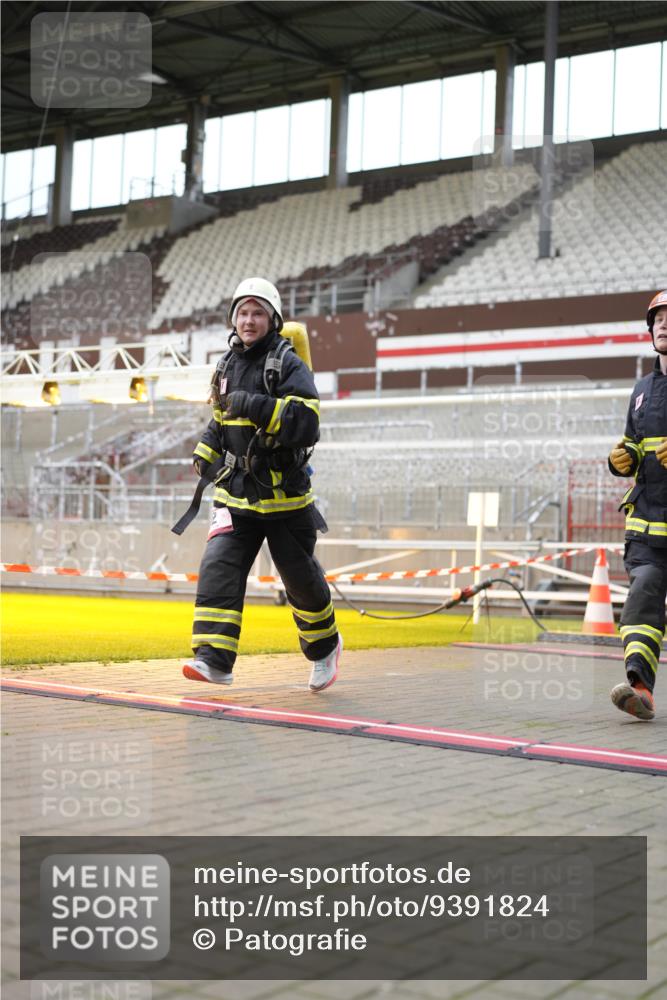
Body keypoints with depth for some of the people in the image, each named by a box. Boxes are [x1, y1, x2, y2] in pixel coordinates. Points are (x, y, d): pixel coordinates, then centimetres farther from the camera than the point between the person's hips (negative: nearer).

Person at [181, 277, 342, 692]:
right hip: (236, 492, 5)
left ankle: (325, 646, 33)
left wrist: (256, 406, -28)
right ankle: (214, 658, -16)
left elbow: (307, 423, -23)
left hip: (285, 495, -5)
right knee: (218, 568, -13)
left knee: (301, 578, 9)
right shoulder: (229, 365, 11)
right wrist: (207, 451, 12)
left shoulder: (288, 365, -10)